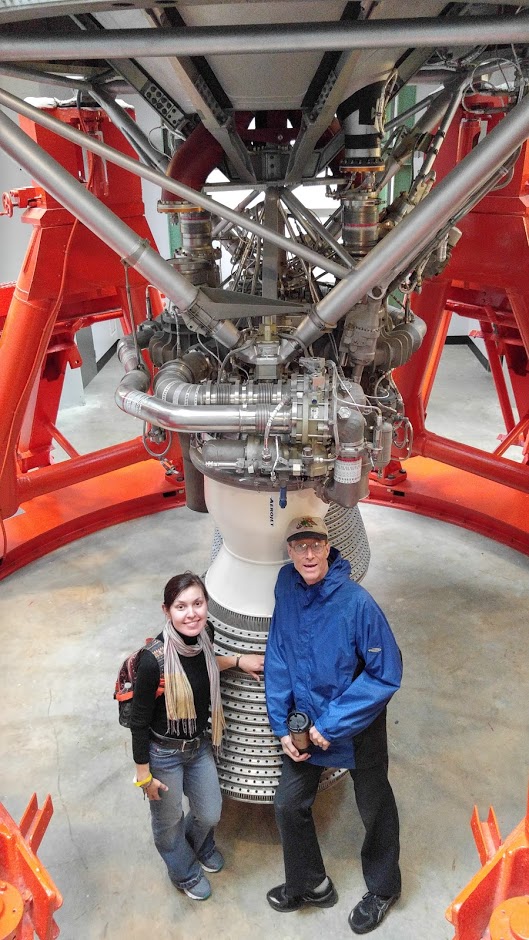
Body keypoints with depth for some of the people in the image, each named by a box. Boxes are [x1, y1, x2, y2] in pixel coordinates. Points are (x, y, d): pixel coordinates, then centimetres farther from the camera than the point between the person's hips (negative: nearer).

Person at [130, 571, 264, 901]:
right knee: (169, 821, 21)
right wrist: (144, 773, -10)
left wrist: (237, 660, -5)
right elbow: (139, 721, -19)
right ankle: (185, 872, 53)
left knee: (210, 814, 22)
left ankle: (201, 845, 59)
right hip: (163, 752, -5)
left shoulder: (204, 633, -17)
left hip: (200, 744, 5)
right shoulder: (155, 660, -33)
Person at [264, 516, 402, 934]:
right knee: (289, 804, 14)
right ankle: (310, 885, 42)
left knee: (375, 809, 18)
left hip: (358, 727, -4)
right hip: (306, 723, 4)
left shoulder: (357, 602, -28)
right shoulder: (288, 590, -13)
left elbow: (386, 675, -23)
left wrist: (333, 725, -20)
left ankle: (383, 889, 46)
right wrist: (283, 726, -5)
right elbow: (278, 661, -3)